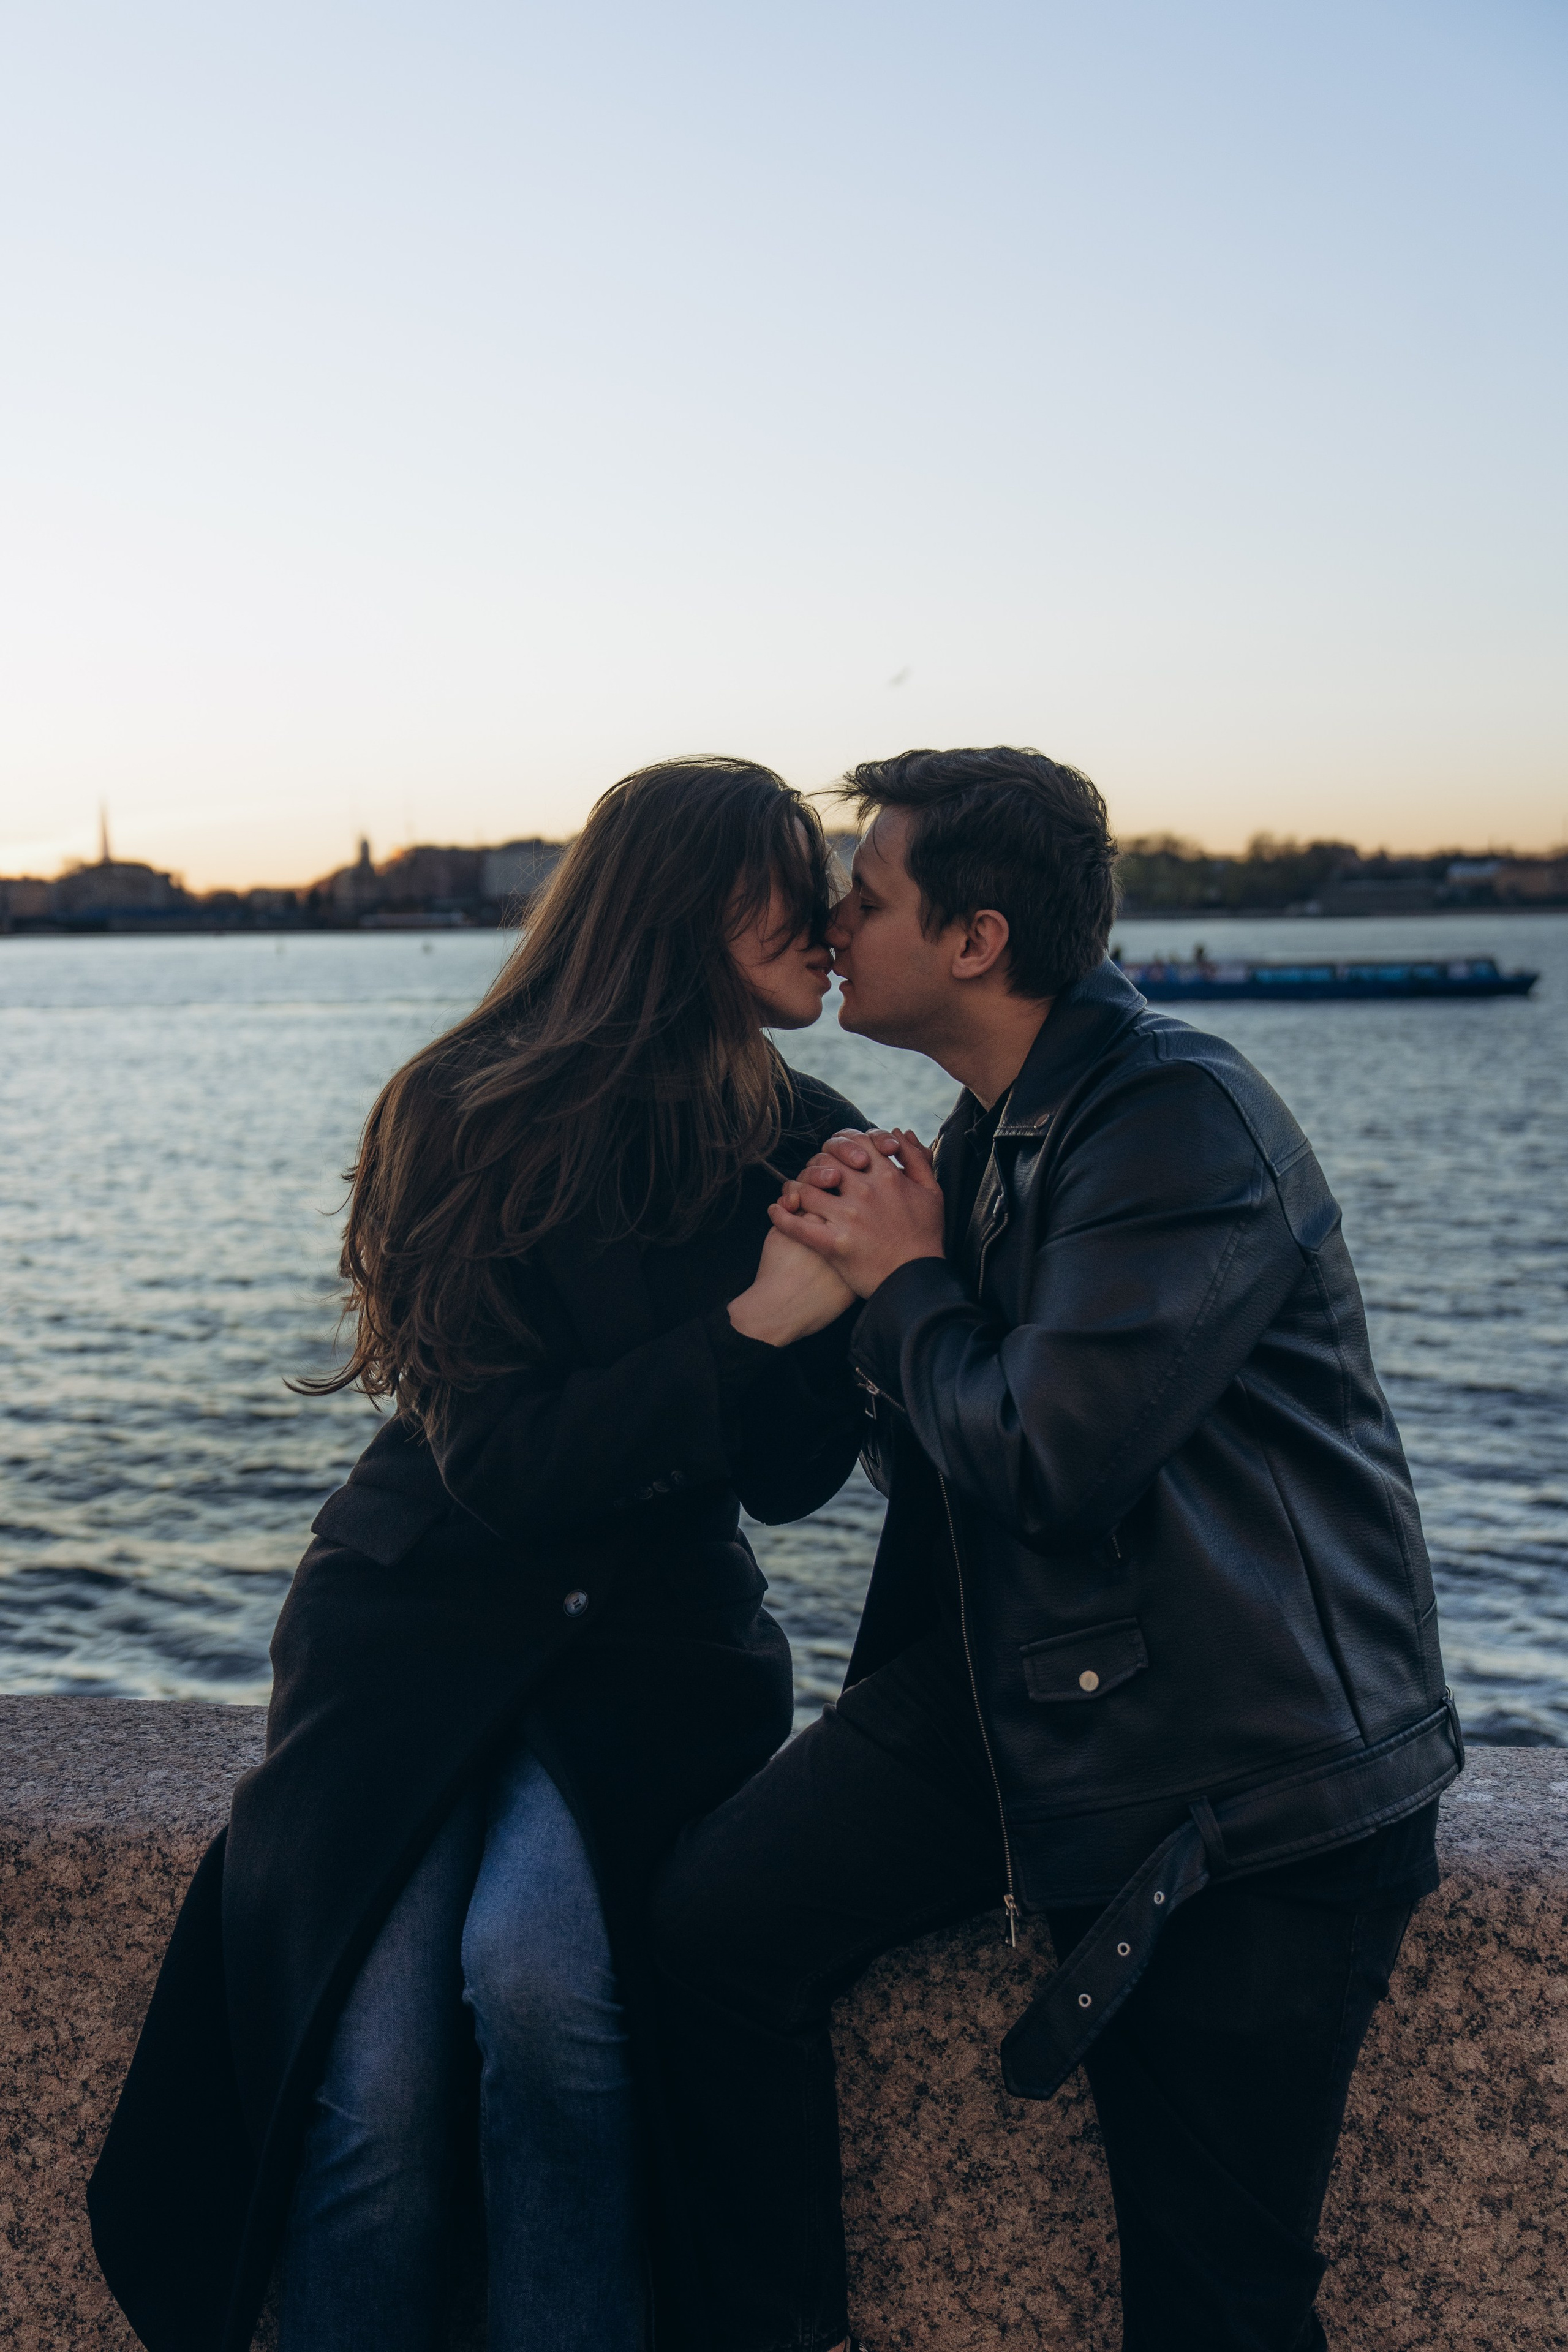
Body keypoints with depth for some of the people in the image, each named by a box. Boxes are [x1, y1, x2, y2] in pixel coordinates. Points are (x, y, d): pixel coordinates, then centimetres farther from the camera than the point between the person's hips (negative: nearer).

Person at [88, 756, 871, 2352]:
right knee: (373, 2087, -19)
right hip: (427, 1614, -1)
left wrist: (863, 1282, -16)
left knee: (534, 1966, -27)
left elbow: (791, 1482, -1)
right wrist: (751, 1324, -22)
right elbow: (502, 1459, -15)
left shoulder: (803, 1143, 1)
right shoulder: (472, 1123, -9)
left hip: (653, 1633, 1)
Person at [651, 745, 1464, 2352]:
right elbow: (929, 1469, 15)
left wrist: (903, 1285, -8)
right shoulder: (982, 1136, 11)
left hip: (1243, 1760, -7)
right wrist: (852, 1270, -2)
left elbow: (1049, 1454, -25)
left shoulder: (1184, 1119, -17)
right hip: (1017, 1687, 7)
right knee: (717, 1926, -10)